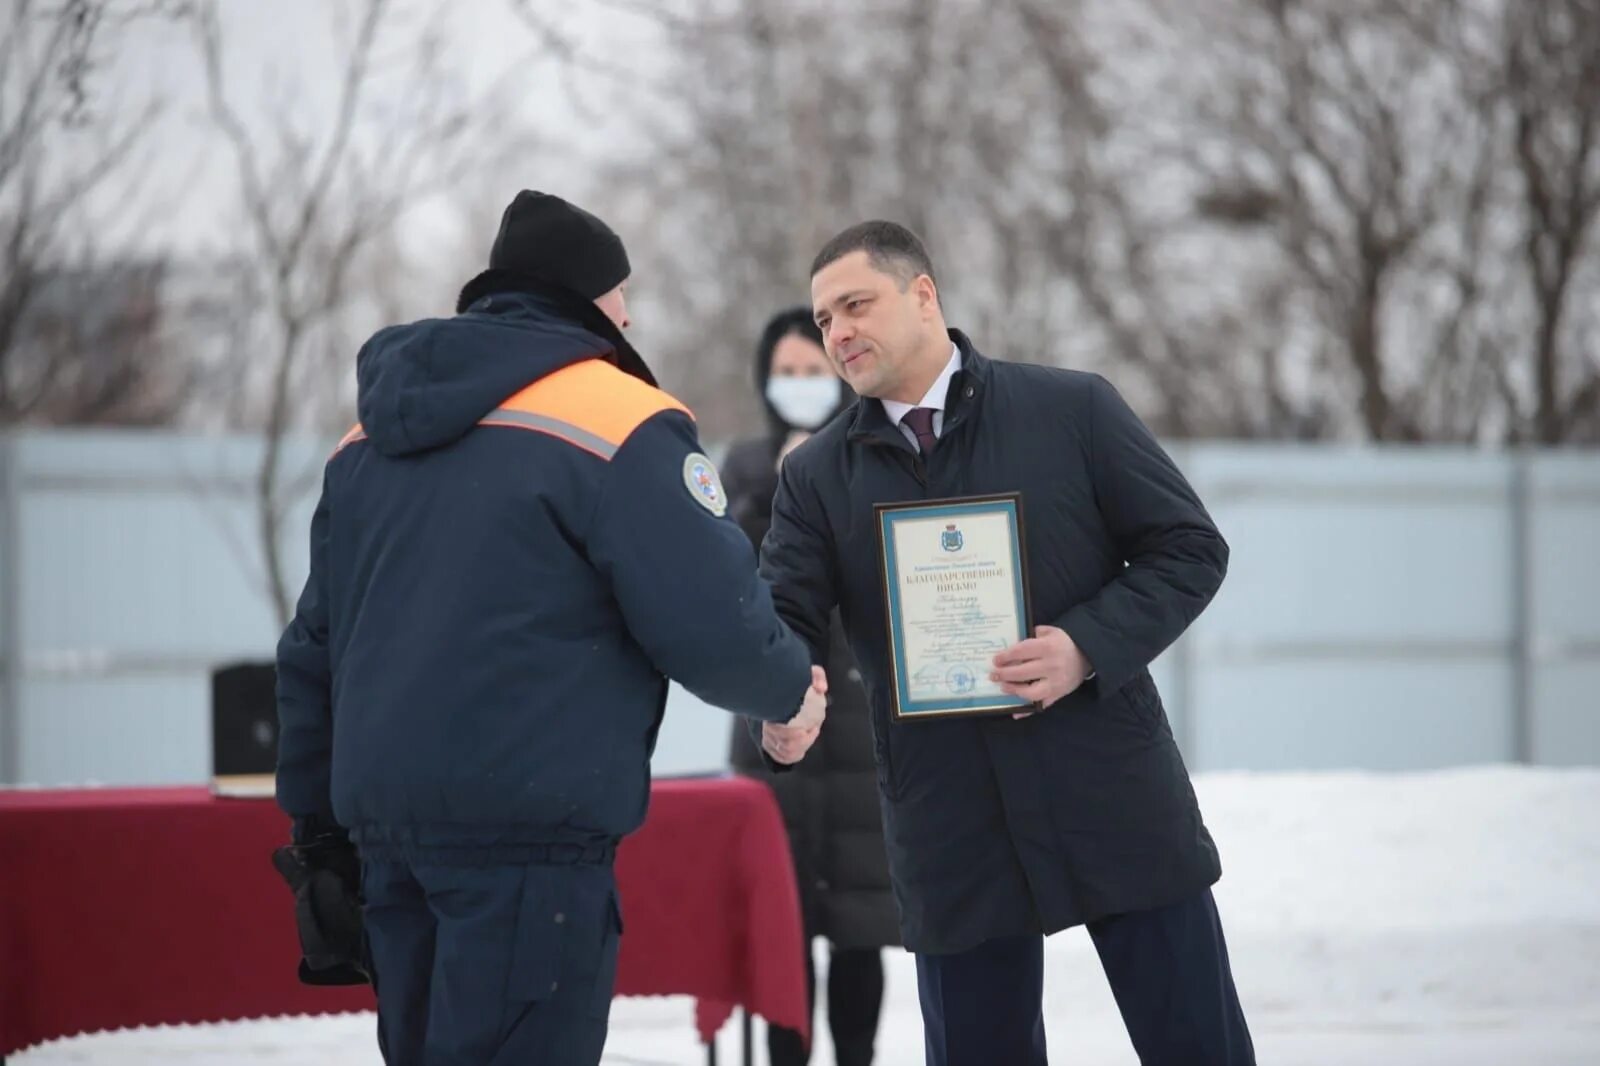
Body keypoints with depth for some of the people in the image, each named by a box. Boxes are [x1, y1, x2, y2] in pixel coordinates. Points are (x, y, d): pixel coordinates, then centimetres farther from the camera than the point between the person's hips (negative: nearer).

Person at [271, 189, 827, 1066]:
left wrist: (318, 830, 28)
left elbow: (314, 649, 21)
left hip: (386, 821, 8)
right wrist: (789, 689, 9)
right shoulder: (616, 419, -6)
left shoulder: (372, 438, 17)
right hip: (529, 828, -8)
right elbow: (711, 623, -12)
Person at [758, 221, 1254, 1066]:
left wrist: (1088, 647, -16)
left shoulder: (1073, 409, -1)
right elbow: (782, 617, -3)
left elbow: (1191, 548, 0)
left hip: (1116, 800, -2)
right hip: (951, 830, 2)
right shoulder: (817, 475, 6)